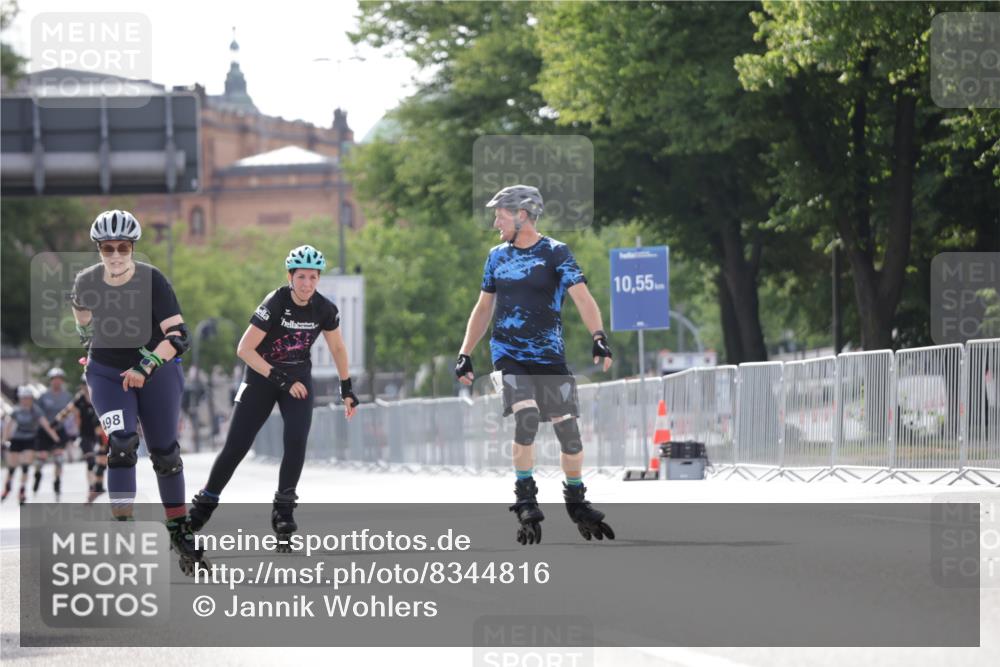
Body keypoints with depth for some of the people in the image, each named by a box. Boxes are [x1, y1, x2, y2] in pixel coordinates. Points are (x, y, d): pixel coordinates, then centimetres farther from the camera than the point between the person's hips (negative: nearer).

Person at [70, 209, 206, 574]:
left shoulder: (152, 280, -22)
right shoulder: (87, 281, -12)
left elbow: (179, 336, -28)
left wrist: (146, 366, -37)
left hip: (156, 371, -1)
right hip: (108, 374, 1)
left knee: (165, 452, 8)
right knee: (122, 444, -20)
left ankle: (180, 529, 25)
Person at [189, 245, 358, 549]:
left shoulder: (324, 309, -11)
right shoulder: (275, 304, -24)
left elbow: (337, 347, 8)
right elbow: (244, 349, -23)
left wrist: (347, 389, 10)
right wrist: (280, 380, -24)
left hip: (298, 378, 3)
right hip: (262, 375, -3)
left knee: (296, 442, -18)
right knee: (236, 446, -4)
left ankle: (283, 509, -5)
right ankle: (203, 505, 11)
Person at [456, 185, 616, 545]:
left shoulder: (555, 253, -3)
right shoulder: (497, 256, 9)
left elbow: (582, 297, -14)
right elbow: (483, 308, 18)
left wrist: (598, 336, -30)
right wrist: (465, 353, 13)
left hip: (549, 356, -1)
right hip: (507, 353, 1)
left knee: (567, 427, 0)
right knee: (527, 416, -21)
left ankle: (577, 501, 19)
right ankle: (526, 500, -13)